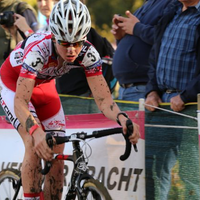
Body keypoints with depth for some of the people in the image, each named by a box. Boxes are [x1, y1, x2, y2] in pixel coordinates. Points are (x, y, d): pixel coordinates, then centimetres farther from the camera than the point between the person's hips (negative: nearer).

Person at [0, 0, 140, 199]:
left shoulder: (88, 53, -27)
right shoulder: (39, 49, -40)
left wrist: (123, 120, -47)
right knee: (35, 145, -25)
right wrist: (36, 132, -62)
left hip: (44, 86, 5)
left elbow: (103, 99, -25)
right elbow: (20, 101, -44)